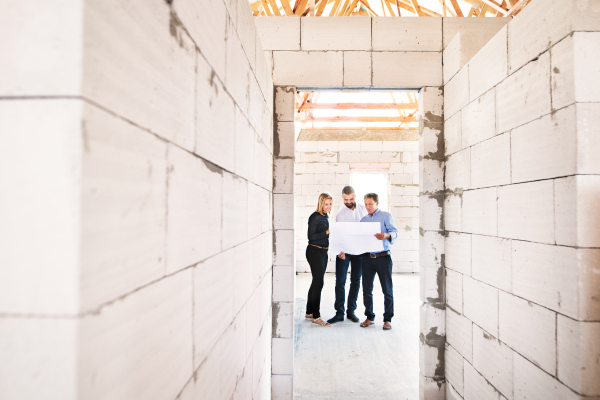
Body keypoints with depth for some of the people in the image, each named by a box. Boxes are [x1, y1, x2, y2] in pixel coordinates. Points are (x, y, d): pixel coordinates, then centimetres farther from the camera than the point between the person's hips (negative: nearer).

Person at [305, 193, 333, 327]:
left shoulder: (325, 216, 12)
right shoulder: (315, 217, -13)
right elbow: (311, 237, -16)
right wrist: (327, 232, -22)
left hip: (323, 251, 9)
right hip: (314, 251, -9)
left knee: (316, 282, 13)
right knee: (318, 282, -8)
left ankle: (309, 312, 25)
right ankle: (316, 317, -2)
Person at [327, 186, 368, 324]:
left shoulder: (363, 209, 3)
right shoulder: (340, 214, -6)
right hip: (344, 251, -2)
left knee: (355, 281, 9)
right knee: (340, 281, -3)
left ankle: (351, 311, 20)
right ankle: (339, 313, 6)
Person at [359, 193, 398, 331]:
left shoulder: (386, 216, 2)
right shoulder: (363, 219, 16)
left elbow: (394, 232, -10)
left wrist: (386, 235, -31)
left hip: (383, 257, -4)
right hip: (367, 257, 4)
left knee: (387, 289, 1)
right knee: (367, 289, 7)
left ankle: (387, 319, 12)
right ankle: (369, 317, 21)